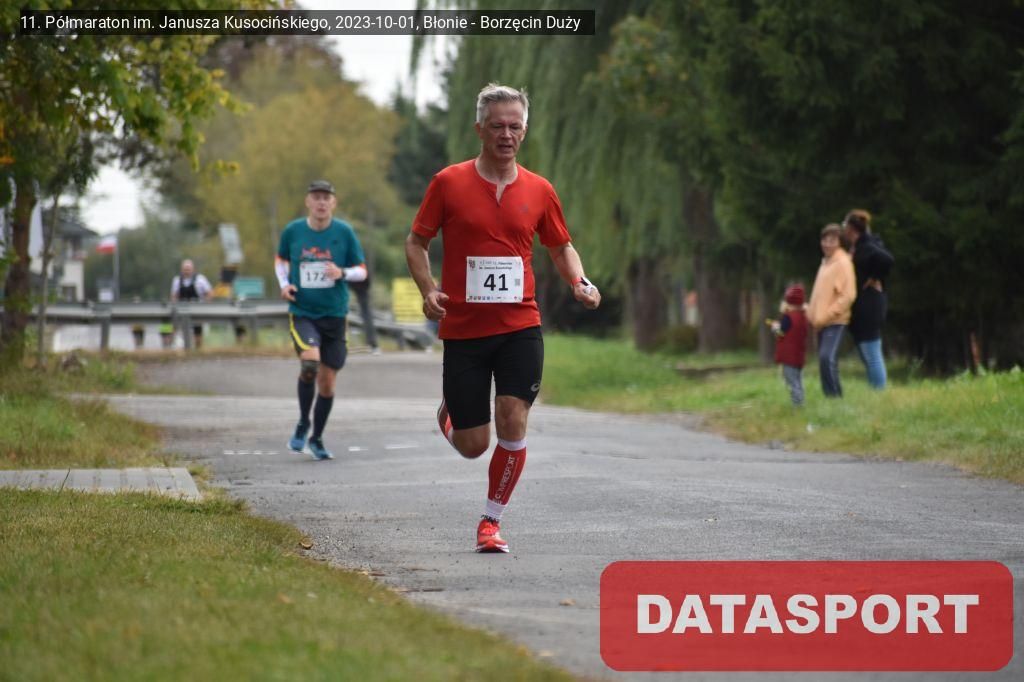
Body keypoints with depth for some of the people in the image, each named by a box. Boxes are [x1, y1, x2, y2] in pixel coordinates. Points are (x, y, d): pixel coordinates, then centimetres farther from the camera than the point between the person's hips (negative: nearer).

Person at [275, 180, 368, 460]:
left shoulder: (344, 232, -3)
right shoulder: (292, 231, -1)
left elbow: (362, 271, 4)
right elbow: (280, 259, 18)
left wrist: (342, 273, -18)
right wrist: (284, 284, -1)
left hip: (334, 314, 2)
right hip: (302, 313, -1)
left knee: (327, 383, 5)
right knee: (310, 360, -28)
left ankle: (317, 439, 27)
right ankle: (303, 423, -6)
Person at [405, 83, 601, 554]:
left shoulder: (539, 191, 5)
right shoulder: (449, 183, -2)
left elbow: (561, 247, 17)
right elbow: (416, 242, 6)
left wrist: (580, 283, -3)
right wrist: (428, 290, -11)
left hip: (520, 326, 1)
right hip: (462, 329, -1)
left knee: (512, 424, -13)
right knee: (472, 445, 1)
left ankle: (491, 522, 4)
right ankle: (449, 412, 38)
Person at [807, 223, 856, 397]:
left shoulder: (843, 263, -9)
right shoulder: (825, 263, 17)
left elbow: (848, 296, -16)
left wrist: (826, 316, -17)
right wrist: (813, 314, 14)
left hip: (835, 321, -9)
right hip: (822, 322, 9)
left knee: (827, 358, -21)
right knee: (825, 360, 7)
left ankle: (836, 397, -18)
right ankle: (828, 396, 11)